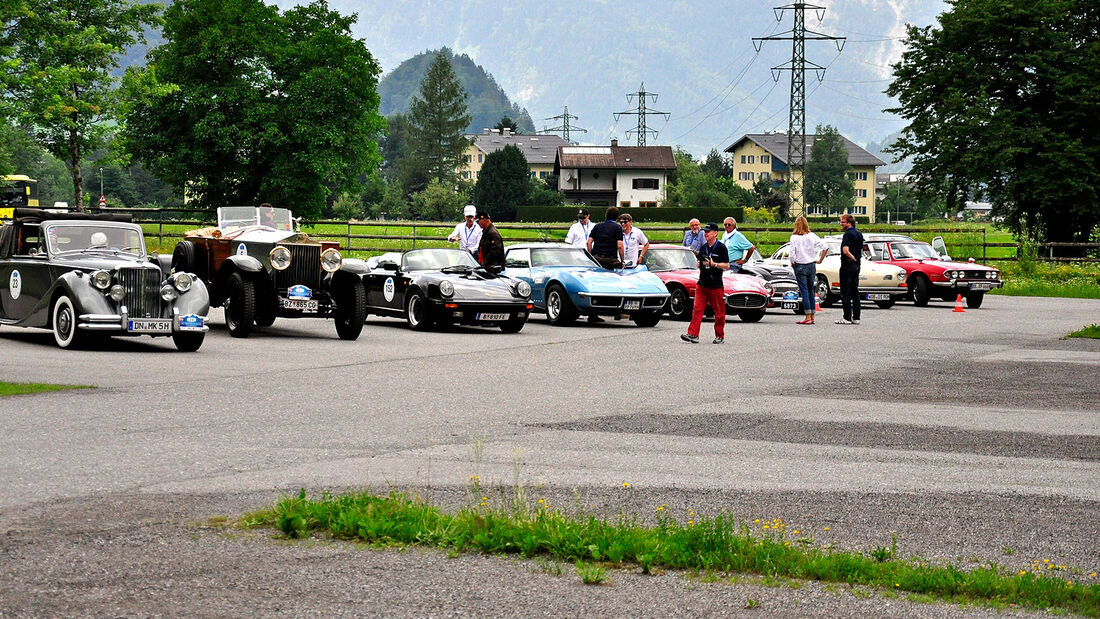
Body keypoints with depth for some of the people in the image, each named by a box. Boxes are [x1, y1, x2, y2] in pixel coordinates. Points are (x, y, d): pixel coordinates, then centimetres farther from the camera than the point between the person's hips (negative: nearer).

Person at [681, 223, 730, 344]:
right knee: (697, 310, -4)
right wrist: (700, 263, 1)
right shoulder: (703, 248, 12)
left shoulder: (721, 248, -5)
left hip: (716, 285, -5)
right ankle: (693, 334, -8)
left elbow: (727, 266, -8)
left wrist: (713, 264, -19)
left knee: (719, 312, 4)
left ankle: (720, 336, 14)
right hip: (702, 284, 5)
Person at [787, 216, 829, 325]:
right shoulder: (812, 236, -1)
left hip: (800, 266, -4)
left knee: (804, 291, -3)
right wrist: (820, 260, 6)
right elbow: (825, 247, -3)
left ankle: (808, 317, -6)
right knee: (811, 291, 12)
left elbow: (792, 254, -15)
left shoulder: (794, 238, -11)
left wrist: (792, 263, 4)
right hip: (811, 266, 4)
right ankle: (812, 317, 14)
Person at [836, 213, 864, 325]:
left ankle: (847, 318, -5)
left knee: (845, 293, -4)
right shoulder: (859, 233, 13)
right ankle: (856, 318, 11)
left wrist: (852, 257, -12)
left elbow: (845, 250, -26)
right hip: (856, 265, 9)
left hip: (847, 264, -9)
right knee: (855, 292, 11)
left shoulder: (848, 234, -15)